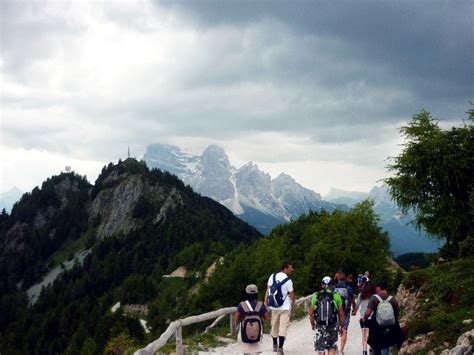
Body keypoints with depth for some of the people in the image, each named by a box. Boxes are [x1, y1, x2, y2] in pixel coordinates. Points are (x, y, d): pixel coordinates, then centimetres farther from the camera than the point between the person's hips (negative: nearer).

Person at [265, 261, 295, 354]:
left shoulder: (273, 276, 0)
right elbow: (292, 294, -6)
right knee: (283, 327, -4)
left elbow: (268, 290, 1)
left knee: (274, 326, 17)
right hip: (285, 307, -5)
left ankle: (275, 345, 34)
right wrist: (293, 302, 14)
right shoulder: (288, 281, -13)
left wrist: (266, 302, 6)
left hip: (274, 306, 5)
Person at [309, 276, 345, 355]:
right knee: (332, 347, 15)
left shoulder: (315, 296, -3)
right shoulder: (336, 296, -6)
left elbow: (311, 313, 0)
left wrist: (312, 324, 16)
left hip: (319, 326, 1)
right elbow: (341, 314, -3)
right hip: (333, 326, -1)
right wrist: (341, 326, 10)